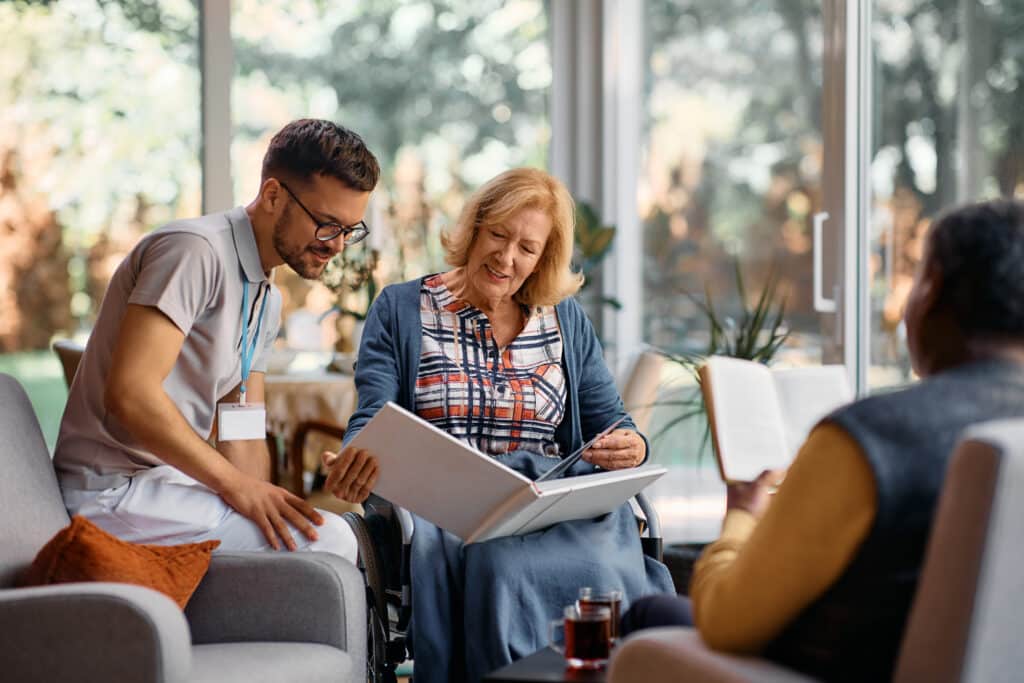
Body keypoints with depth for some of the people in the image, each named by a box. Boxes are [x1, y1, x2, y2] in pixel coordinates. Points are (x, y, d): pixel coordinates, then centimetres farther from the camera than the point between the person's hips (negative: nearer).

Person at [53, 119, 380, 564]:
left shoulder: (266, 301, 16)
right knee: (326, 539, -21)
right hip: (116, 492, -9)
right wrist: (236, 485, -21)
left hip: (173, 482, 9)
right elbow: (128, 393, -24)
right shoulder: (196, 250, -15)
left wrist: (264, 502, -6)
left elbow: (242, 433, 13)